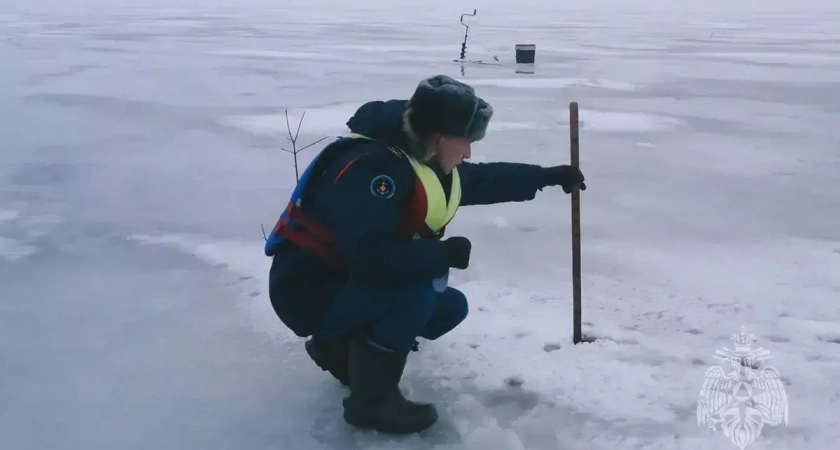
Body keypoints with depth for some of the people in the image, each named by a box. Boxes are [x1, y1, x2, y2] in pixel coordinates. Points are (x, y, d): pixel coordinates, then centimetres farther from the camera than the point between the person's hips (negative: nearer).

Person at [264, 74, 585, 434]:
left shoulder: (424, 162, 1)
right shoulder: (371, 167, -30)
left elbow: (484, 180, 17)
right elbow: (370, 255, -39)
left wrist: (545, 176, 14)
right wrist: (444, 253, -28)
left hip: (353, 282, 10)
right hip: (309, 290, -10)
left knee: (451, 308, 8)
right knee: (421, 289, -28)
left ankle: (340, 346, 18)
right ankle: (372, 400, -11)